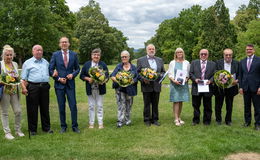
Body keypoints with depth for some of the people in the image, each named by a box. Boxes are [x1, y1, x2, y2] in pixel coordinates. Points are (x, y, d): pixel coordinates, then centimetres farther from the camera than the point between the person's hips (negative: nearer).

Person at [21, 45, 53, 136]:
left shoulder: (46, 62, 17)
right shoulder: (27, 63, 5)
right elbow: (23, 78, -1)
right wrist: (23, 87, -13)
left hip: (45, 87, 4)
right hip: (33, 87, -3)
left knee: (45, 108, 9)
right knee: (32, 109, 1)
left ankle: (46, 127, 18)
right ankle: (32, 129, 11)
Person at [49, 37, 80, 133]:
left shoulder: (74, 55, 5)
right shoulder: (55, 55, 2)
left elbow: (77, 68, 11)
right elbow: (51, 70, 1)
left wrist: (73, 74, -8)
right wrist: (59, 78, -8)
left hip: (70, 84, 0)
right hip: (59, 84, 0)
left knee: (73, 106, -2)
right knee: (61, 107, 6)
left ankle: (75, 126, 10)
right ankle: (63, 126, 18)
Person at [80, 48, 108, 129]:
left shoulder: (103, 64, 3)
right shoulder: (87, 64, 4)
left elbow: (107, 75, 2)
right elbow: (82, 75, 5)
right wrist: (88, 79, -13)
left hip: (100, 88, 0)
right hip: (90, 89, 0)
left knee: (99, 106, 5)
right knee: (91, 106, 7)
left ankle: (100, 123, 13)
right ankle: (91, 123, 16)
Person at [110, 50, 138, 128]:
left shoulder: (133, 67, 9)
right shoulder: (118, 66, 7)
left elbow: (136, 78, 4)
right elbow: (112, 76, 0)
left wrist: (132, 81, -17)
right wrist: (117, 80, -20)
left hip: (130, 89, 1)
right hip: (120, 88, -1)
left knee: (128, 105, 8)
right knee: (121, 105, -7)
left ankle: (127, 120, 21)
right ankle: (120, 121, -4)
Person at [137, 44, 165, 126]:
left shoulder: (160, 60, 13)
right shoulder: (141, 60, 3)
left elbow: (163, 72, 16)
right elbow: (137, 72, 1)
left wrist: (160, 75, -6)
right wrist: (143, 79, -14)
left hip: (156, 86, 3)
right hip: (146, 85, -2)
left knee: (155, 104, 8)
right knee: (147, 104, 5)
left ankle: (155, 119, 19)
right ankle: (147, 120, 15)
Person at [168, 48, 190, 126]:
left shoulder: (186, 63, 10)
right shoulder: (172, 63, 6)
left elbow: (189, 73, 11)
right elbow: (170, 74, 2)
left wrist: (186, 79, -9)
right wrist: (174, 80, -14)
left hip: (184, 84, 2)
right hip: (175, 84, -2)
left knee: (181, 101, 6)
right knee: (176, 101, -7)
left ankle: (179, 118, 16)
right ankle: (176, 119, -5)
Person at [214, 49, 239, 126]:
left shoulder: (236, 63, 2)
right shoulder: (218, 63, 0)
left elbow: (239, 75, 3)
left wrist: (237, 81, -16)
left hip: (231, 88, 1)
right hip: (220, 88, -1)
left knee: (229, 106, 11)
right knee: (218, 105, 8)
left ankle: (228, 120, 24)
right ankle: (218, 120, 24)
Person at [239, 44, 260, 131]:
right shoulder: (242, 61, 11)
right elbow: (240, 75, 11)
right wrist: (240, 87, 3)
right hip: (245, 88, 4)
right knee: (246, 106, 11)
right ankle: (247, 121, 23)